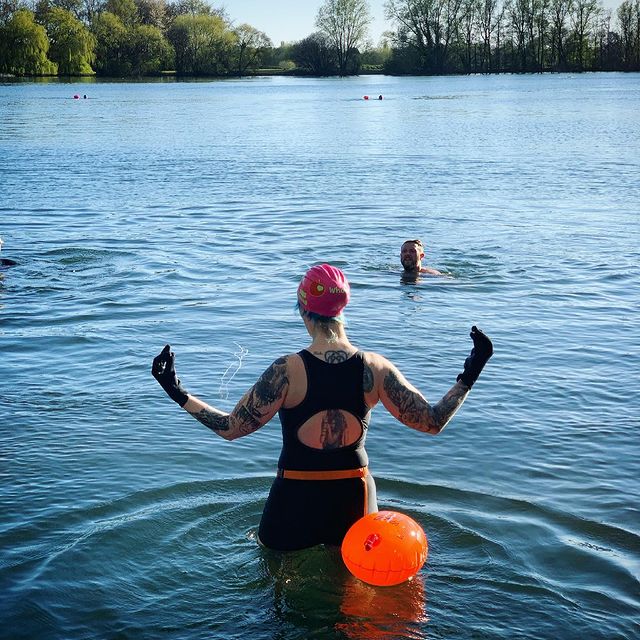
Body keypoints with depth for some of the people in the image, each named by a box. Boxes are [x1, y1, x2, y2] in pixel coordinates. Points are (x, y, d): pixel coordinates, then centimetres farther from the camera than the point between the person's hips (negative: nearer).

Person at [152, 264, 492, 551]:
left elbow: (231, 428, -13)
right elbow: (432, 421, -4)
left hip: (295, 500, -2)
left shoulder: (287, 371, -16)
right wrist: (468, 377, 6)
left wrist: (178, 392, -5)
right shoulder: (375, 368, -8)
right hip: (354, 495, 2)